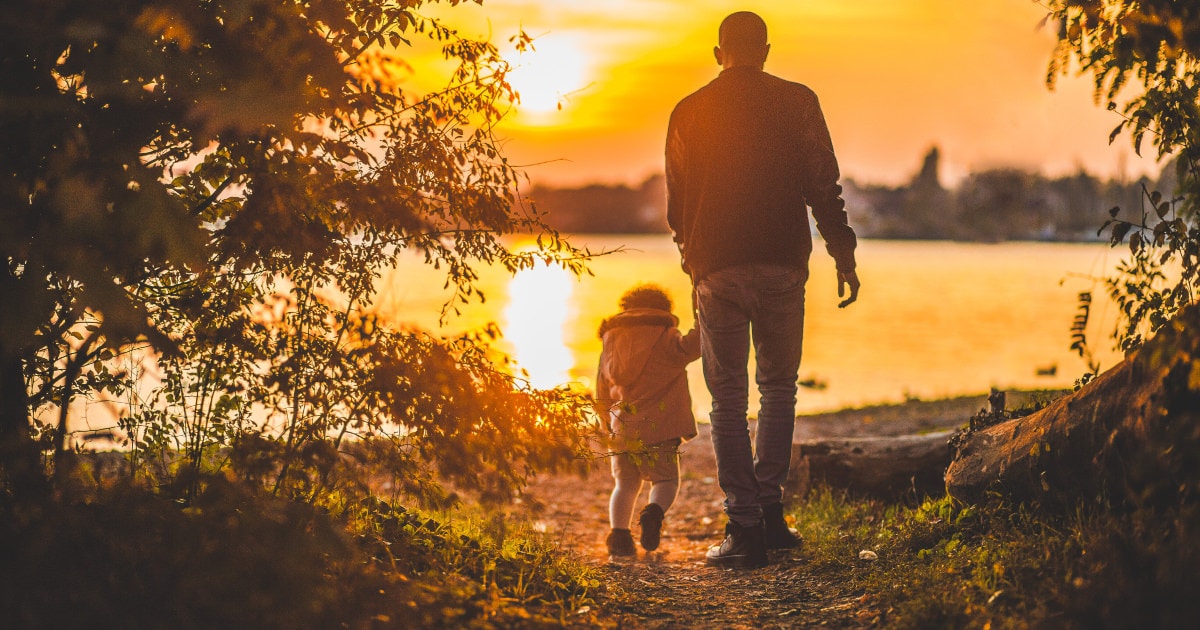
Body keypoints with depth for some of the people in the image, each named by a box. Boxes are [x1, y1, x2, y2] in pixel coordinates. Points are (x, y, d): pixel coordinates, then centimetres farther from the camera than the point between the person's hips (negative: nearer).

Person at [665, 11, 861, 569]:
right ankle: (769, 508, 11)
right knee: (778, 387, 17)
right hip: (783, 266, 0)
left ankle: (744, 527, -2)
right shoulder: (797, 103, 3)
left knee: (728, 399, 4)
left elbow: (676, 204, 11)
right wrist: (843, 255, 4)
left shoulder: (689, 113, 6)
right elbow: (823, 187, -2)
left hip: (717, 269, 0)